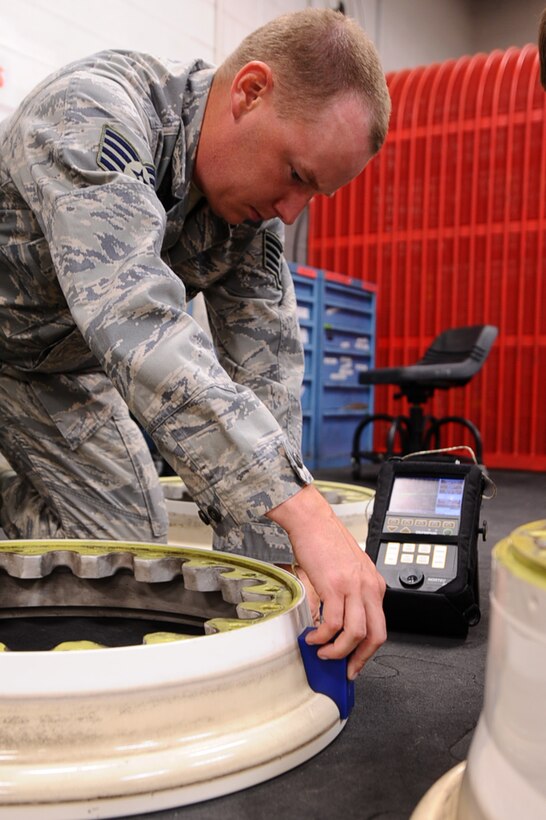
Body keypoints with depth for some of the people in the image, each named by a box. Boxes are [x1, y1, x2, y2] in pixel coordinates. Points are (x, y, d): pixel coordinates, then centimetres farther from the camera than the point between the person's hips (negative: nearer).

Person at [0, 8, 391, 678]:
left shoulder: (255, 215, -15)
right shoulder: (93, 113, -36)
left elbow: (264, 378, -17)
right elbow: (138, 328, -50)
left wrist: (270, 567, -24)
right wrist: (303, 510, -57)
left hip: (61, 366, 5)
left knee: (128, 547, 1)